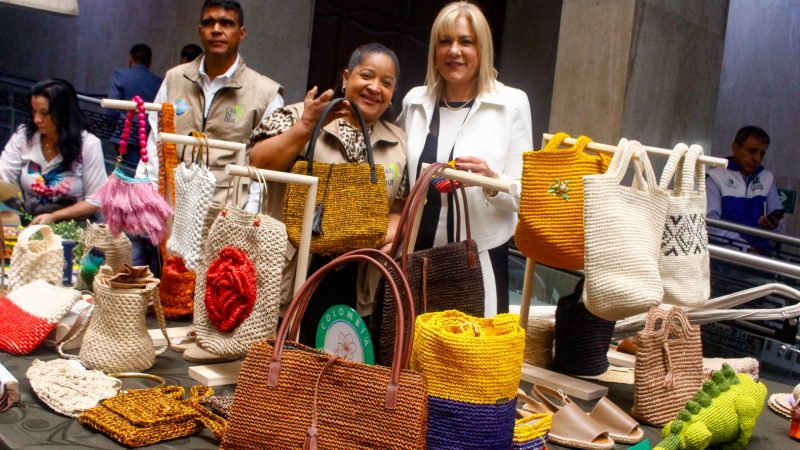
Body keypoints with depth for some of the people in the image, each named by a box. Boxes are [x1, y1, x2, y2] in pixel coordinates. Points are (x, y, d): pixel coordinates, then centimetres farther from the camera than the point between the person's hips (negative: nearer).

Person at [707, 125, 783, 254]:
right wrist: (744, 245, -16)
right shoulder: (717, 176, 1)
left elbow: (776, 220, 14)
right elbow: (710, 220, -8)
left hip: (759, 250, 3)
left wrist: (773, 225, -9)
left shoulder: (767, 178, 13)